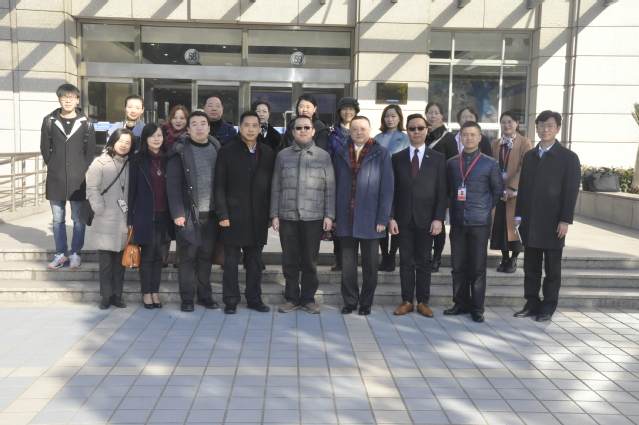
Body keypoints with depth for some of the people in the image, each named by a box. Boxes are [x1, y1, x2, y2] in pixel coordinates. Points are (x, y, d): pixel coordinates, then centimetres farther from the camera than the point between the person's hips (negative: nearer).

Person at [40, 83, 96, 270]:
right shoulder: (49, 121, 4)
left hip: (78, 178, -1)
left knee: (78, 218, 3)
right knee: (57, 218, 8)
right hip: (55, 178, 2)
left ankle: (76, 254, 15)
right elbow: (45, 148, 8)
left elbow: (90, 151, 4)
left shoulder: (86, 123, 1)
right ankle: (61, 254, 18)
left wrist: (82, 170, 0)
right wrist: (54, 166, 4)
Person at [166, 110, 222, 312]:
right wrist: (177, 213, -14)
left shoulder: (217, 149, 9)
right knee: (188, 256, 2)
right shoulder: (181, 152, -2)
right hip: (189, 213, -3)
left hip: (212, 213, 3)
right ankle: (187, 298, 12)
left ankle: (205, 295, 21)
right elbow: (173, 184, -7)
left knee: (206, 256, 11)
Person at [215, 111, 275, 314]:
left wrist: (271, 214, 4)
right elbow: (219, 186, -3)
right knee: (231, 261, 4)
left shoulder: (267, 153, 8)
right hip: (234, 214, -2)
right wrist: (222, 214, -10)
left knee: (255, 261, 10)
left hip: (258, 216, 3)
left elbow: (271, 185, 8)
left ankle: (254, 299, 20)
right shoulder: (227, 152, 0)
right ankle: (230, 301, 14)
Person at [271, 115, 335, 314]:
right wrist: (274, 215, 2)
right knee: (289, 260, 6)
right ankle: (292, 298, 18)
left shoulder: (323, 156, 6)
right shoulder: (283, 156, 8)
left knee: (310, 260, 5)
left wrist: (329, 215, -2)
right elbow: (276, 187, 8)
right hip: (287, 216, 1)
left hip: (314, 217, -1)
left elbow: (330, 188, 5)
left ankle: (308, 298, 17)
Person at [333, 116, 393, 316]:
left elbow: (387, 188, -3)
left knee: (370, 264, 8)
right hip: (346, 219, 2)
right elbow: (335, 185, 9)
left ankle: (366, 302, 20)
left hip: (370, 219, -2)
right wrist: (333, 215, 2)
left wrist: (383, 219, -9)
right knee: (348, 263, 8)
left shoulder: (381, 153, 1)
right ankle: (350, 301, 20)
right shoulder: (341, 154, 9)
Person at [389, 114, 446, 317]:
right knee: (406, 262, 6)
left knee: (424, 262, 6)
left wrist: (438, 218, -8)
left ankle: (423, 302, 15)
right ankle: (407, 301, 15)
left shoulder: (437, 158, 4)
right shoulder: (397, 158, 6)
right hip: (403, 218, 1)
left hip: (426, 219, -1)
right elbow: (392, 190, 4)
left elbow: (442, 192, 0)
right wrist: (391, 218, -3)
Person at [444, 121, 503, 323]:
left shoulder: (489, 163, 1)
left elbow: (497, 190, 8)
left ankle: (477, 308, 9)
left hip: (480, 222, -2)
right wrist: (454, 206, 7)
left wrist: (486, 208, 5)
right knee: (458, 266, 7)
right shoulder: (451, 163, 7)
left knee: (478, 268, 1)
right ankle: (460, 303, 18)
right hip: (457, 221, 3)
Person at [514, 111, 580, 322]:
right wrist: (519, 215, 7)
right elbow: (523, 187, 12)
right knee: (530, 266, 9)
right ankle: (531, 303, 17)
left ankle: (548, 307, 14)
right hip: (530, 222, 4)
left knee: (552, 268, 6)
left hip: (552, 223, -4)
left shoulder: (569, 157, -2)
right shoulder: (529, 156, 12)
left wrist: (565, 221, -13)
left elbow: (571, 191, -7)